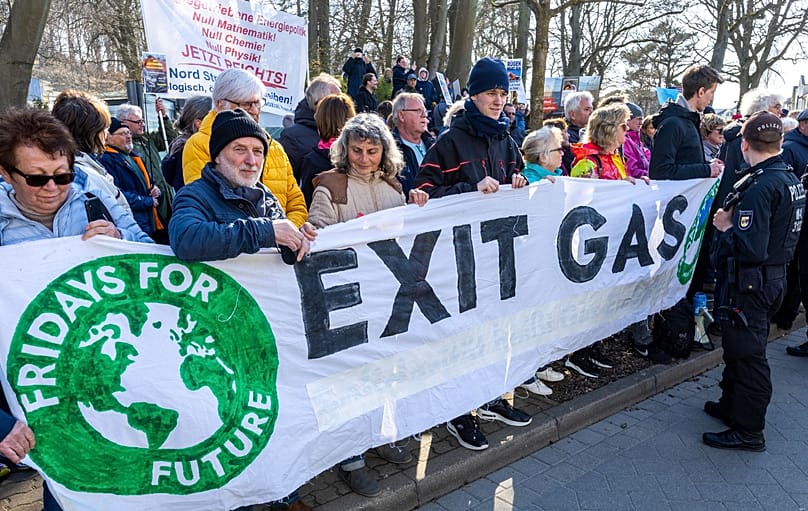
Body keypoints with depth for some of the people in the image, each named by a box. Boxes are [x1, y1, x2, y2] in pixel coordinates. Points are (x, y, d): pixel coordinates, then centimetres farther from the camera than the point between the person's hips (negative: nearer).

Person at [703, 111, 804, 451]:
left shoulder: (759, 187, -23)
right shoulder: (790, 180, 7)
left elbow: (750, 248, -30)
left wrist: (726, 227, -14)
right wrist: (737, 219, 8)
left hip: (752, 282, -9)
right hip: (775, 276, 9)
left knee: (747, 353, 2)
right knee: (738, 347, 22)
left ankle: (748, 430, 15)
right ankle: (732, 404, 39)